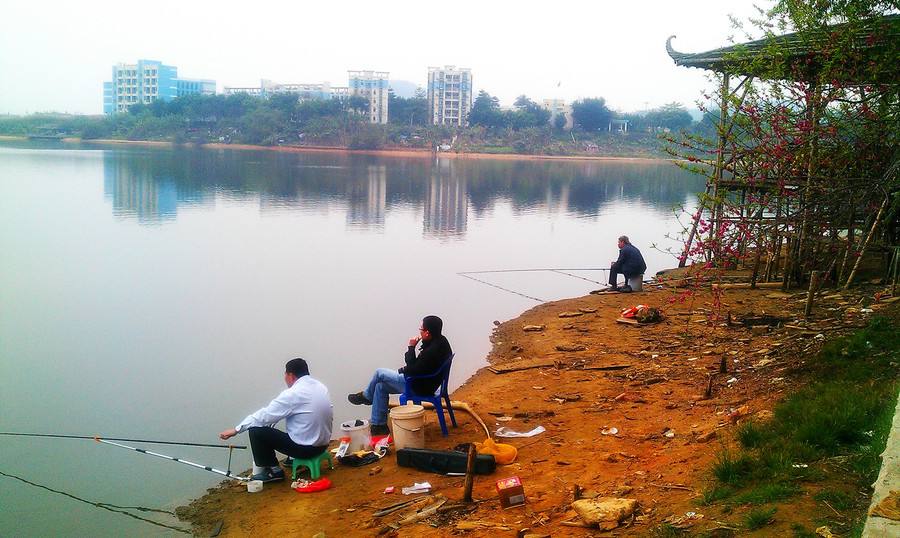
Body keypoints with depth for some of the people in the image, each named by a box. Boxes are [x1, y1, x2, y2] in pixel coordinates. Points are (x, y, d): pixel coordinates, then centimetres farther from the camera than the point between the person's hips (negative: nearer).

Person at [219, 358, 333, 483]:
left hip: (305, 448, -8)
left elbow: (264, 415, -13)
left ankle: (272, 471, 6)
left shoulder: (292, 394, -18)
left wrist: (236, 430, -3)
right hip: (323, 444, 8)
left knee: (256, 431, -2)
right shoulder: (321, 386, 4)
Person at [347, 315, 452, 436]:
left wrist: (411, 347, -20)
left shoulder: (432, 351, -33)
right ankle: (379, 425, 17)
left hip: (420, 387, -10)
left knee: (380, 373, 1)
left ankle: (366, 396, 30)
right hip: (426, 382, 10)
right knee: (381, 386, 13)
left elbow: (412, 370, -25)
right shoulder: (441, 340, -2)